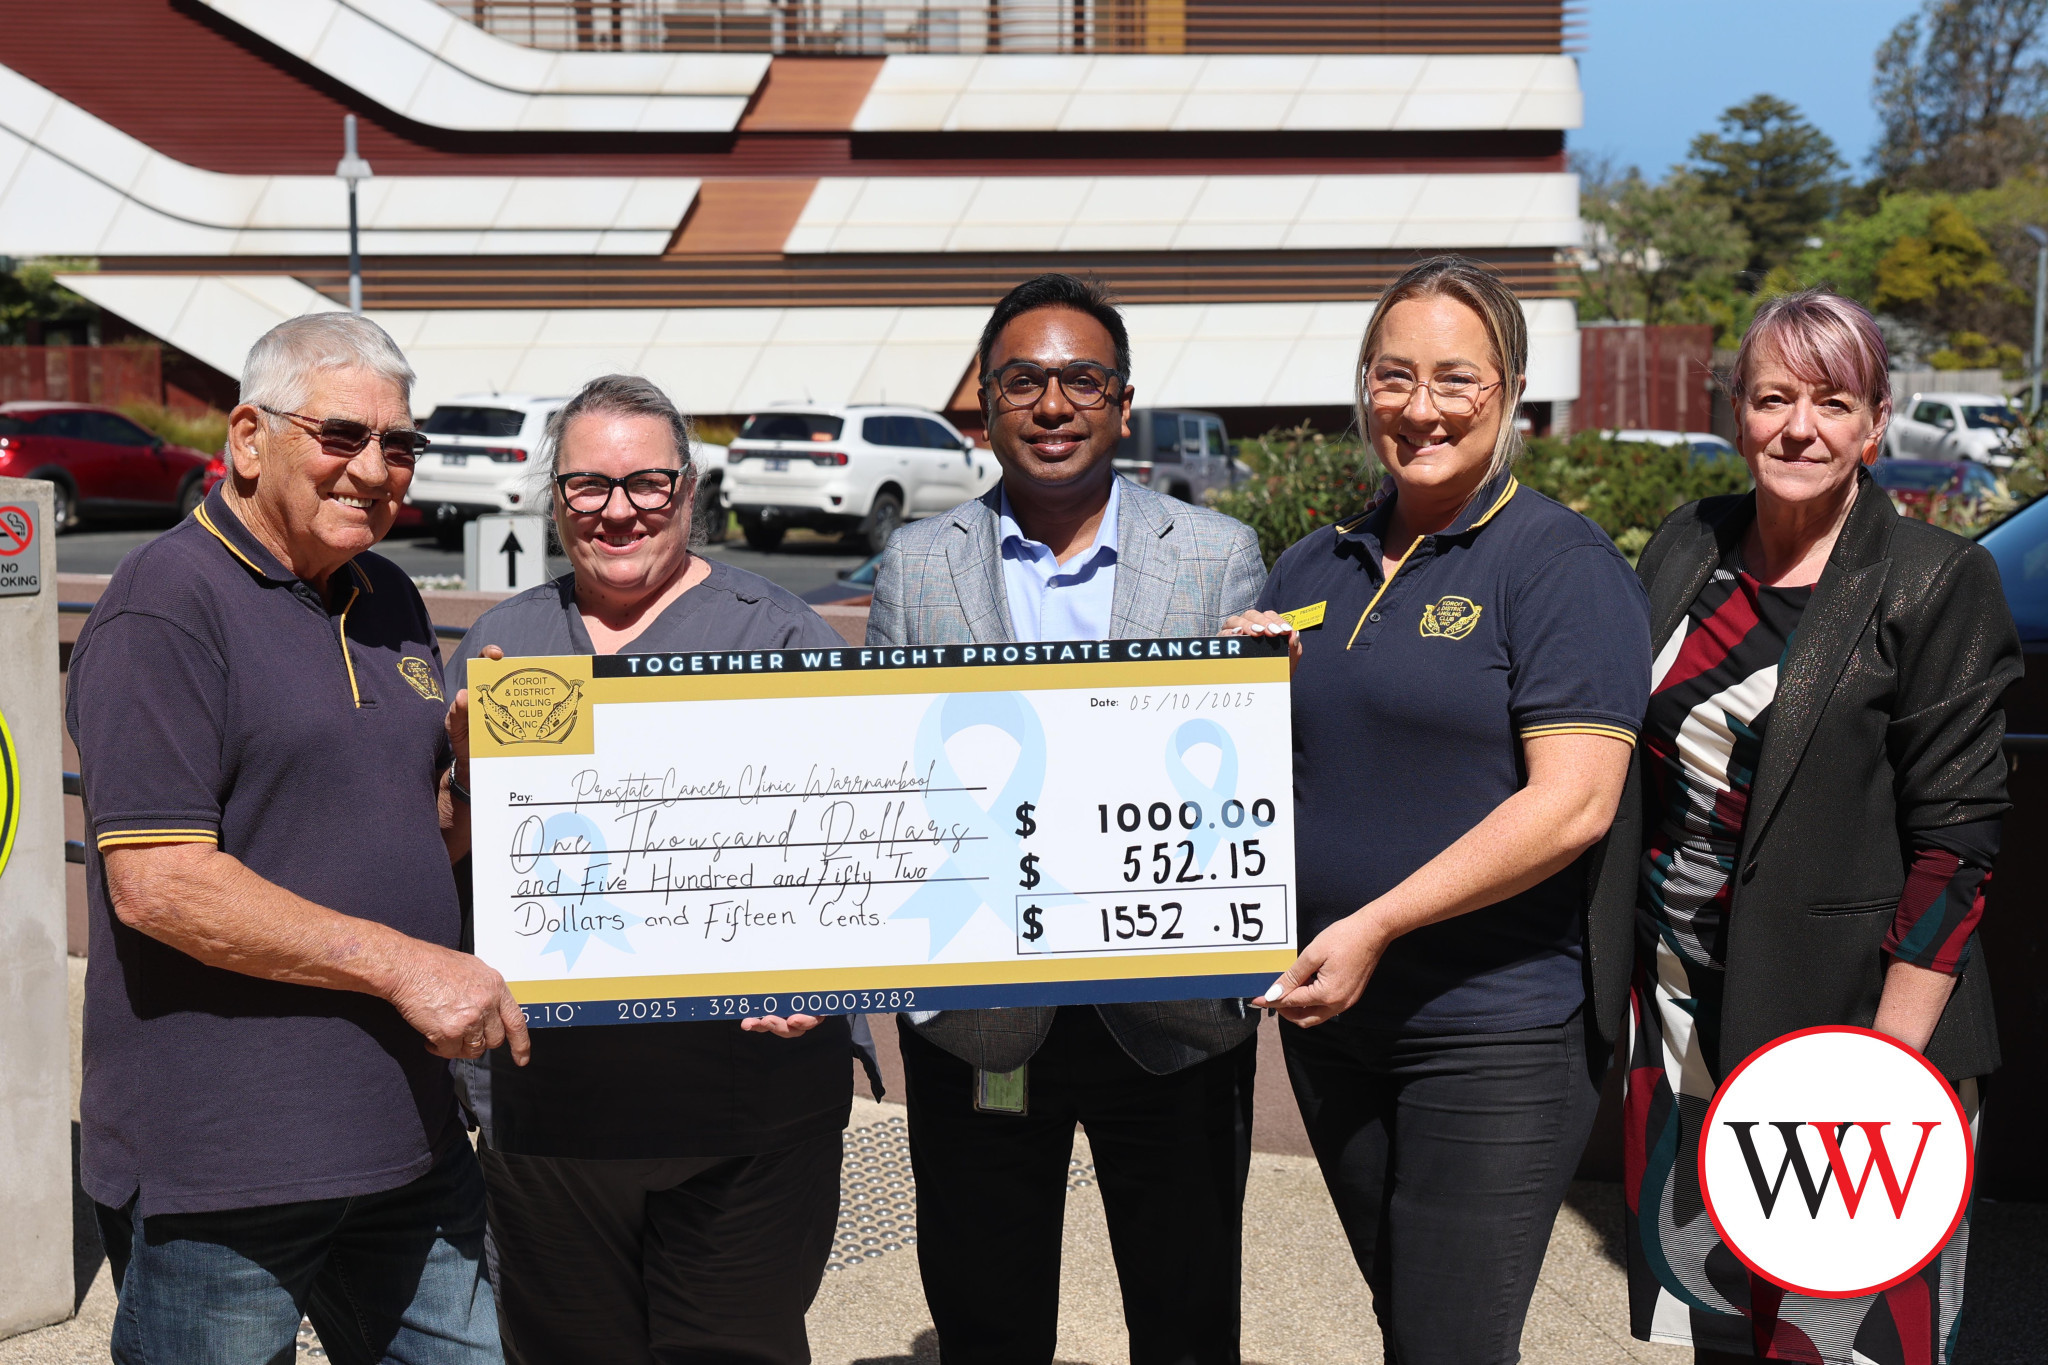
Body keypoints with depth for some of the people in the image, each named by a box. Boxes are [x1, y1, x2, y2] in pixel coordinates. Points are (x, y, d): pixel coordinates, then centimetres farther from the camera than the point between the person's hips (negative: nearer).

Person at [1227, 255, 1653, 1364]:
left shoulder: (1560, 564, -9)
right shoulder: (1314, 568, 12)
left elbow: (1573, 803, -19)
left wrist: (1376, 926, -21)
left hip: (1498, 1032, -6)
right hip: (1329, 1019, 7)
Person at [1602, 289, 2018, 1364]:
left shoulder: (1935, 584, -9)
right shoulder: (1687, 548, 6)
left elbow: (1954, 838, -11)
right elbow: (1627, 756, 15)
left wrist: (1891, 1061, -16)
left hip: (1843, 1013, -5)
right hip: (1679, 996, 5)